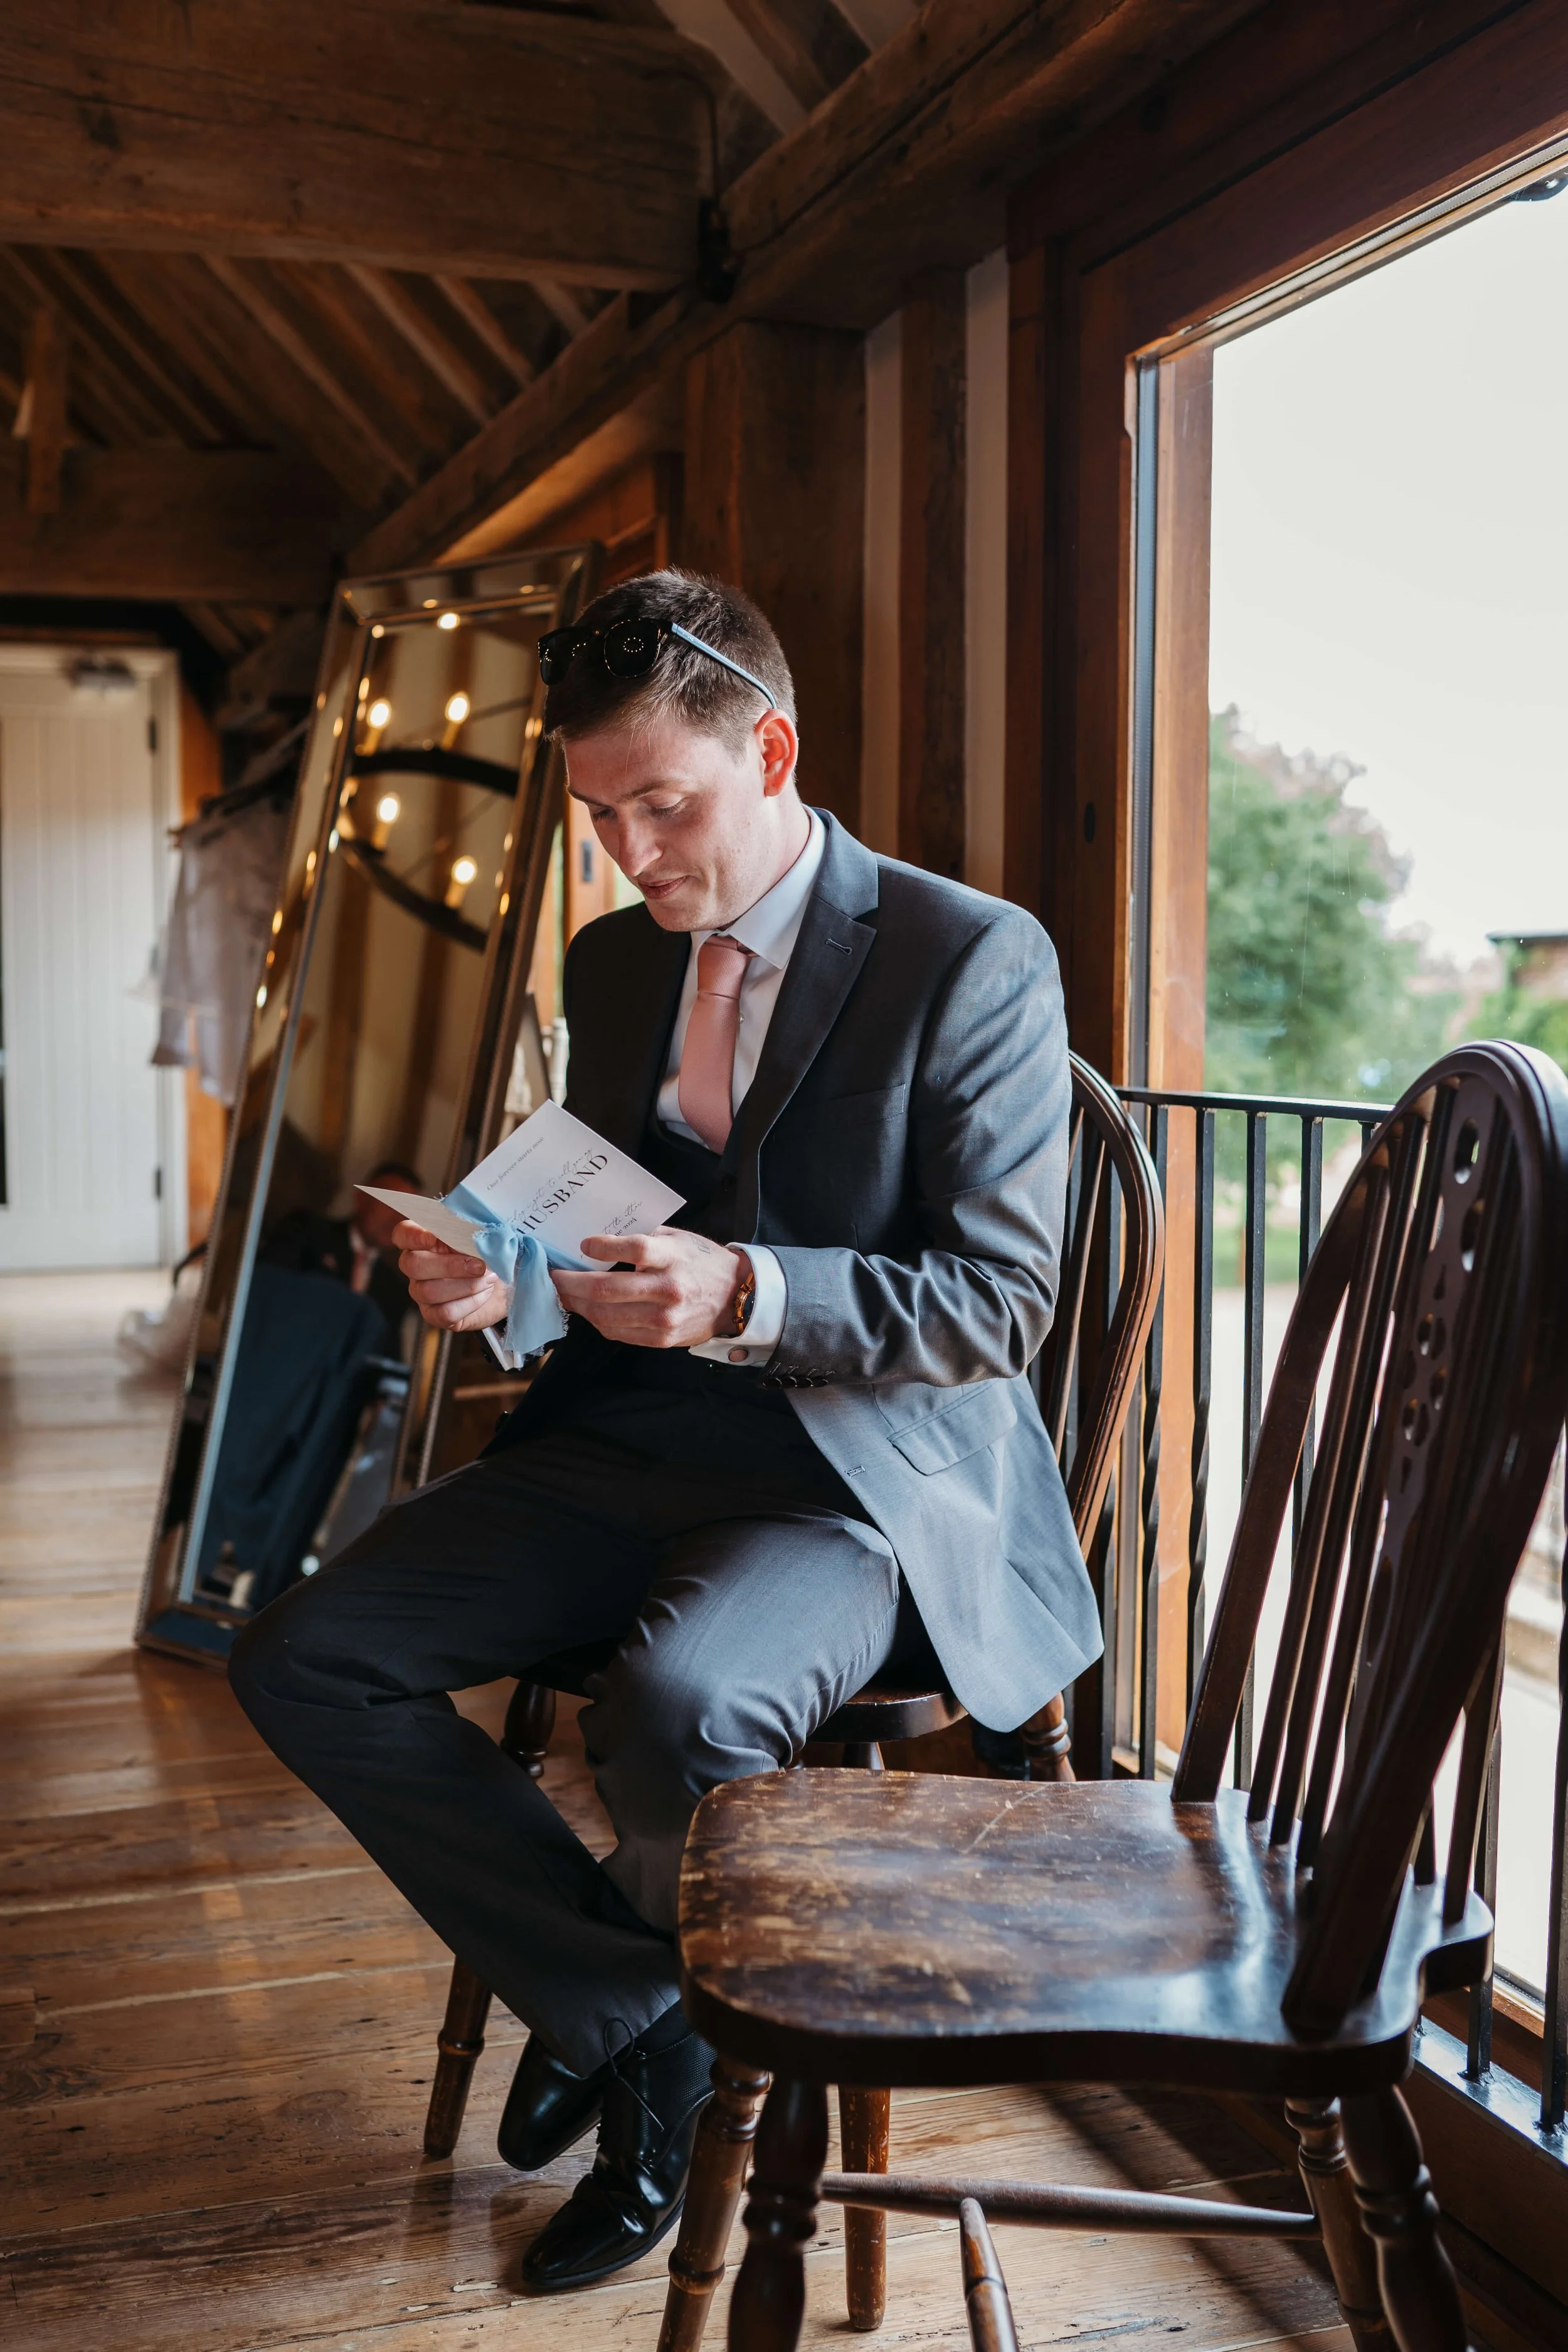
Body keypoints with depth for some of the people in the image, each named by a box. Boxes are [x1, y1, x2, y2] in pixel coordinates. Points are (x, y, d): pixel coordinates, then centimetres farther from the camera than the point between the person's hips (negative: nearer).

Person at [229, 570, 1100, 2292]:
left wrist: (746, 1297, -27)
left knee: (673, 1706, -35)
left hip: (867, 1474, -6)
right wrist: (500, 1271, -4)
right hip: (628, 1442, 7)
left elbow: (1001, 1299, -12)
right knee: (303, 1661, -9)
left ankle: (645, 2008, 3)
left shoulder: (972, 959, -9)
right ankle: (626, 2008, 4)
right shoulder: (612, 962, 12)